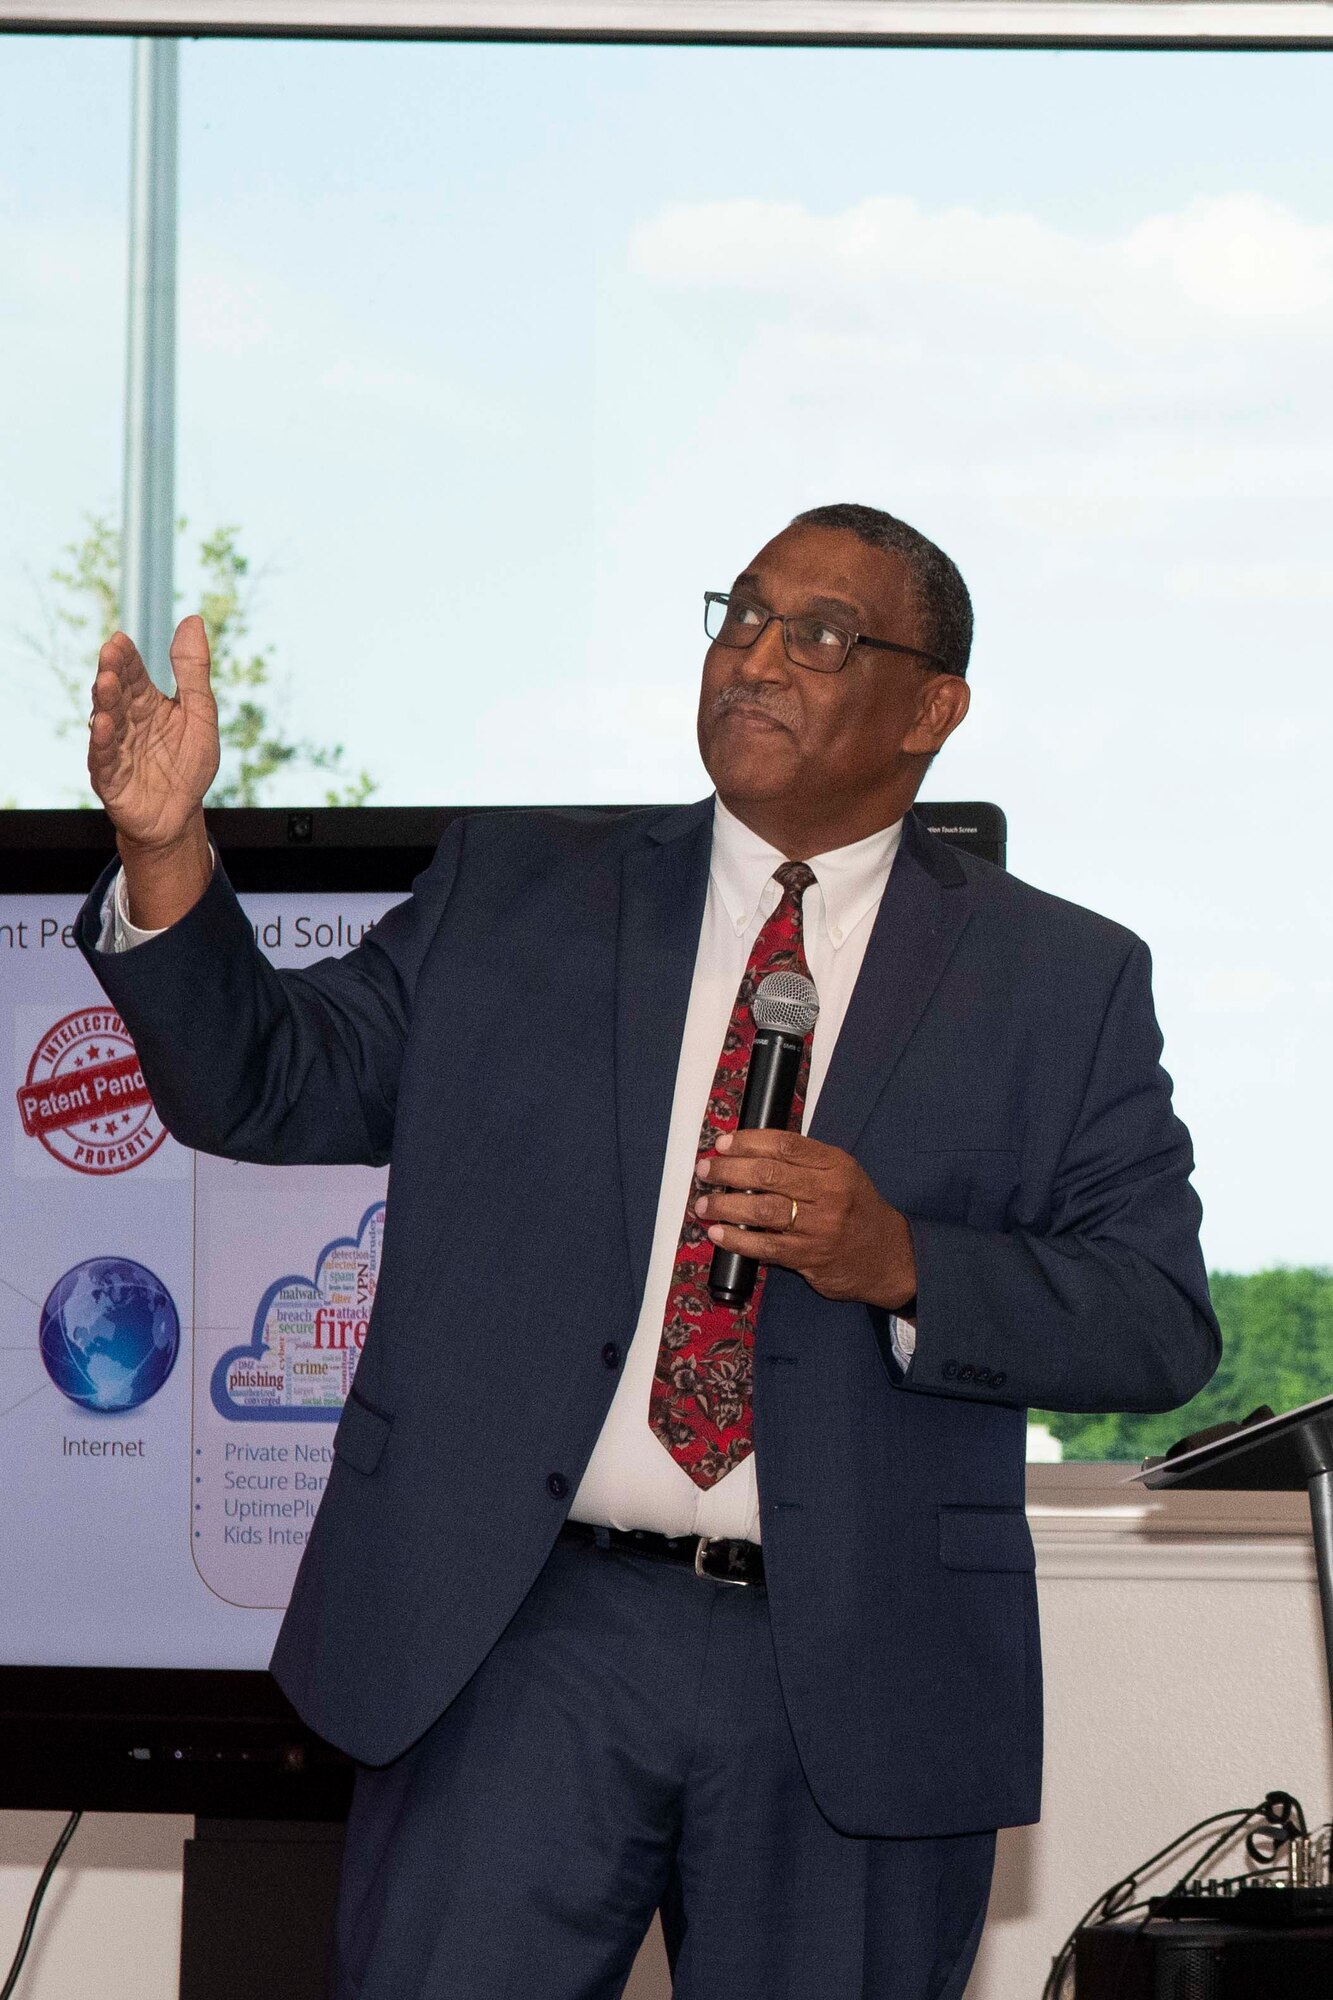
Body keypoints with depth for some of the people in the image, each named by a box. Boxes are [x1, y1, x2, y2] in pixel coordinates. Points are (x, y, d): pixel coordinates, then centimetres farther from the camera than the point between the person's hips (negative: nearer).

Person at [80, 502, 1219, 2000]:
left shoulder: (1066, 982, 7)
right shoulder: (512, 897, 13)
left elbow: (1163, 1322, 1)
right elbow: (267, 1086, 8)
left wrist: (901, 1263, -15)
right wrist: (166, 852, -10)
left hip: (856, 1685, 0)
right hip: (518, 1647, 0)